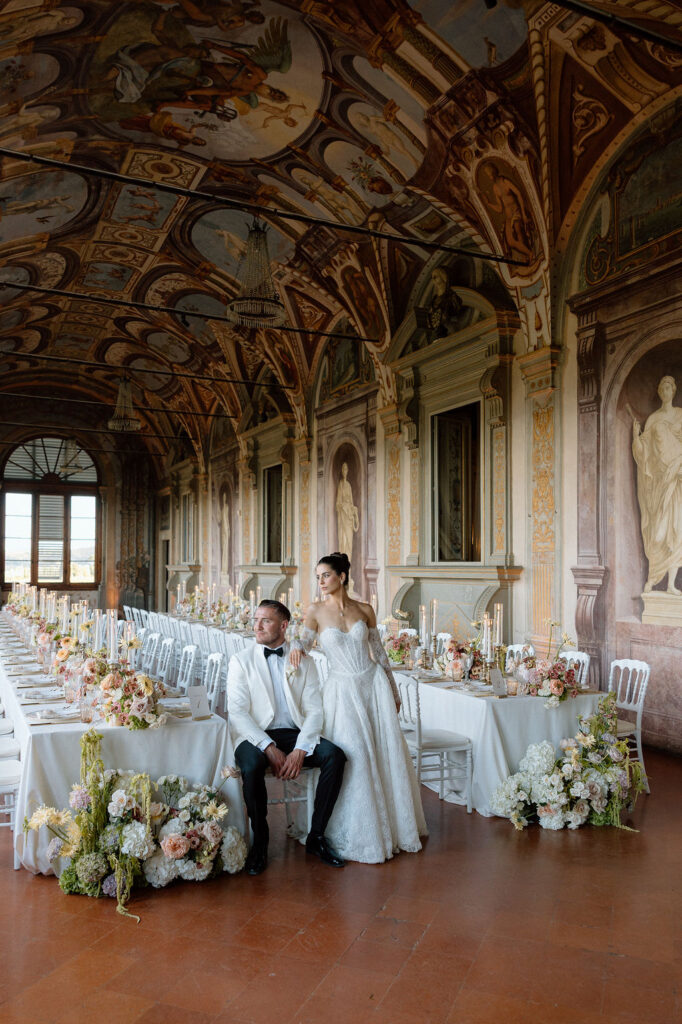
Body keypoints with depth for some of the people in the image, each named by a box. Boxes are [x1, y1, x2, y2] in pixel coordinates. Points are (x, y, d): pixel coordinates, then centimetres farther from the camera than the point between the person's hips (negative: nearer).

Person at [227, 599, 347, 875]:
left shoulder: (304, 662, 8)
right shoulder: (241, 661, 3)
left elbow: (314, 710, 1)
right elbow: (237, 712, -6)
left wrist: (300, 751, -16)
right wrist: (269, 748, -19)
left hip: (295, 734, 2)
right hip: (255, 736, -2)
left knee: (335, 756, -24)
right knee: (252, 765, -35)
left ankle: (316, 836, -9)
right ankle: (260, 842, -11)